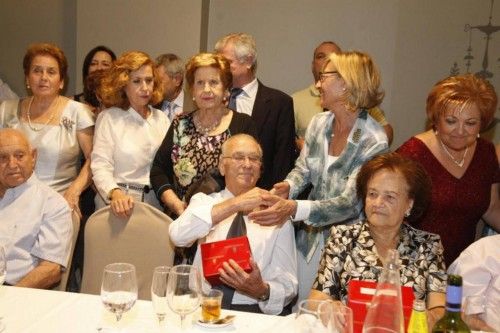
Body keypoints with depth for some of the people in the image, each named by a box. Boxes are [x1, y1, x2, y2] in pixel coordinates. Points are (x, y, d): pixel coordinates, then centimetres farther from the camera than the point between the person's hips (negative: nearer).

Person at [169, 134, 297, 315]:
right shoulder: (203, 201, 9)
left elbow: (288, 286, 4)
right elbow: (178, 235, -13)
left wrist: (262, 290, -19)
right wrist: (236, 204, -21)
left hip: (251, 312, 1)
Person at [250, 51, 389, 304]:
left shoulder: (373, 142, -22)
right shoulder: (319, 123, -3)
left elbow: (349, 204, -26)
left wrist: (295, 208, -40)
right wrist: (287, 188, -17)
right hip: (309, 239, 5)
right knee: (300, 308, 18)